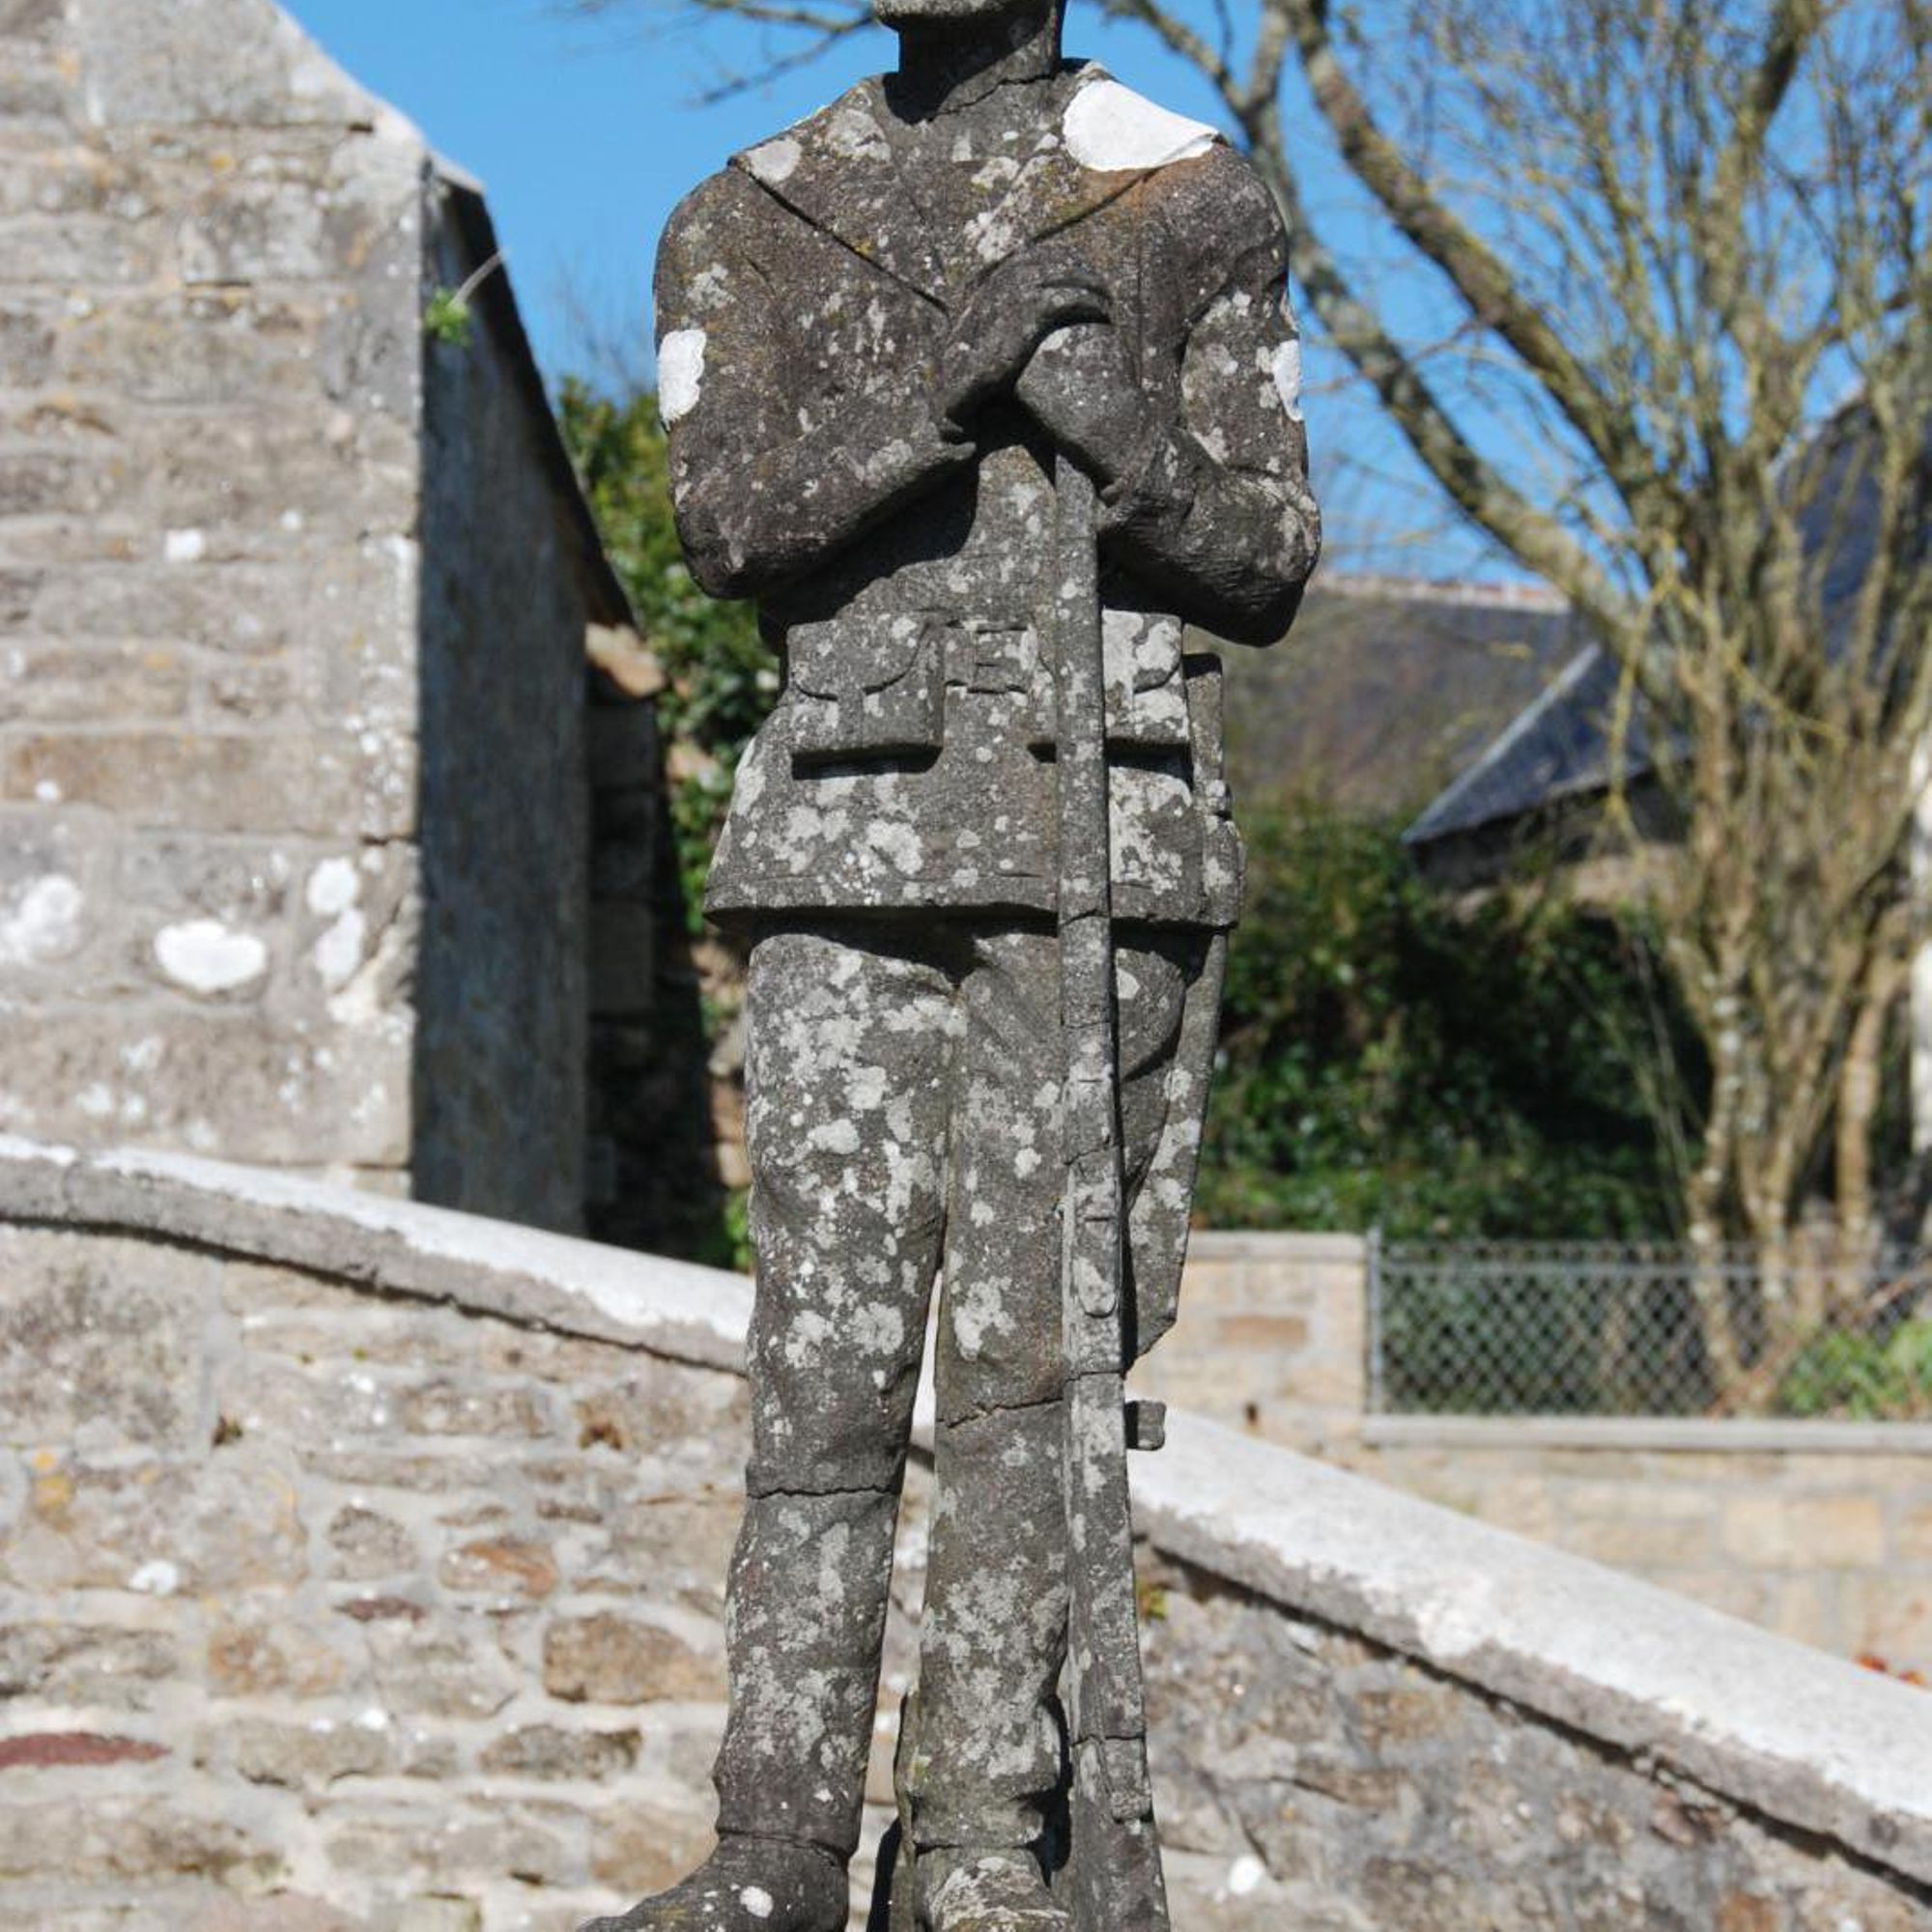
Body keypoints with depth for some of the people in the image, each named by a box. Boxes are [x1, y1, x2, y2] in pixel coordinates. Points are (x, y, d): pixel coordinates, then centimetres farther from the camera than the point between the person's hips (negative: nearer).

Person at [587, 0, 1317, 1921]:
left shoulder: (1199, 204, 10)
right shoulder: (745, 225, 14)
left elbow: (1269, 567, 8)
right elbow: (730, 519, -2)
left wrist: (1131, 451, -12)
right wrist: (951, 373, -16)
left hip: (1098, 841, -1)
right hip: (849, 845, 1)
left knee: (1031, 1345, -3)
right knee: (824, 1353, -1)